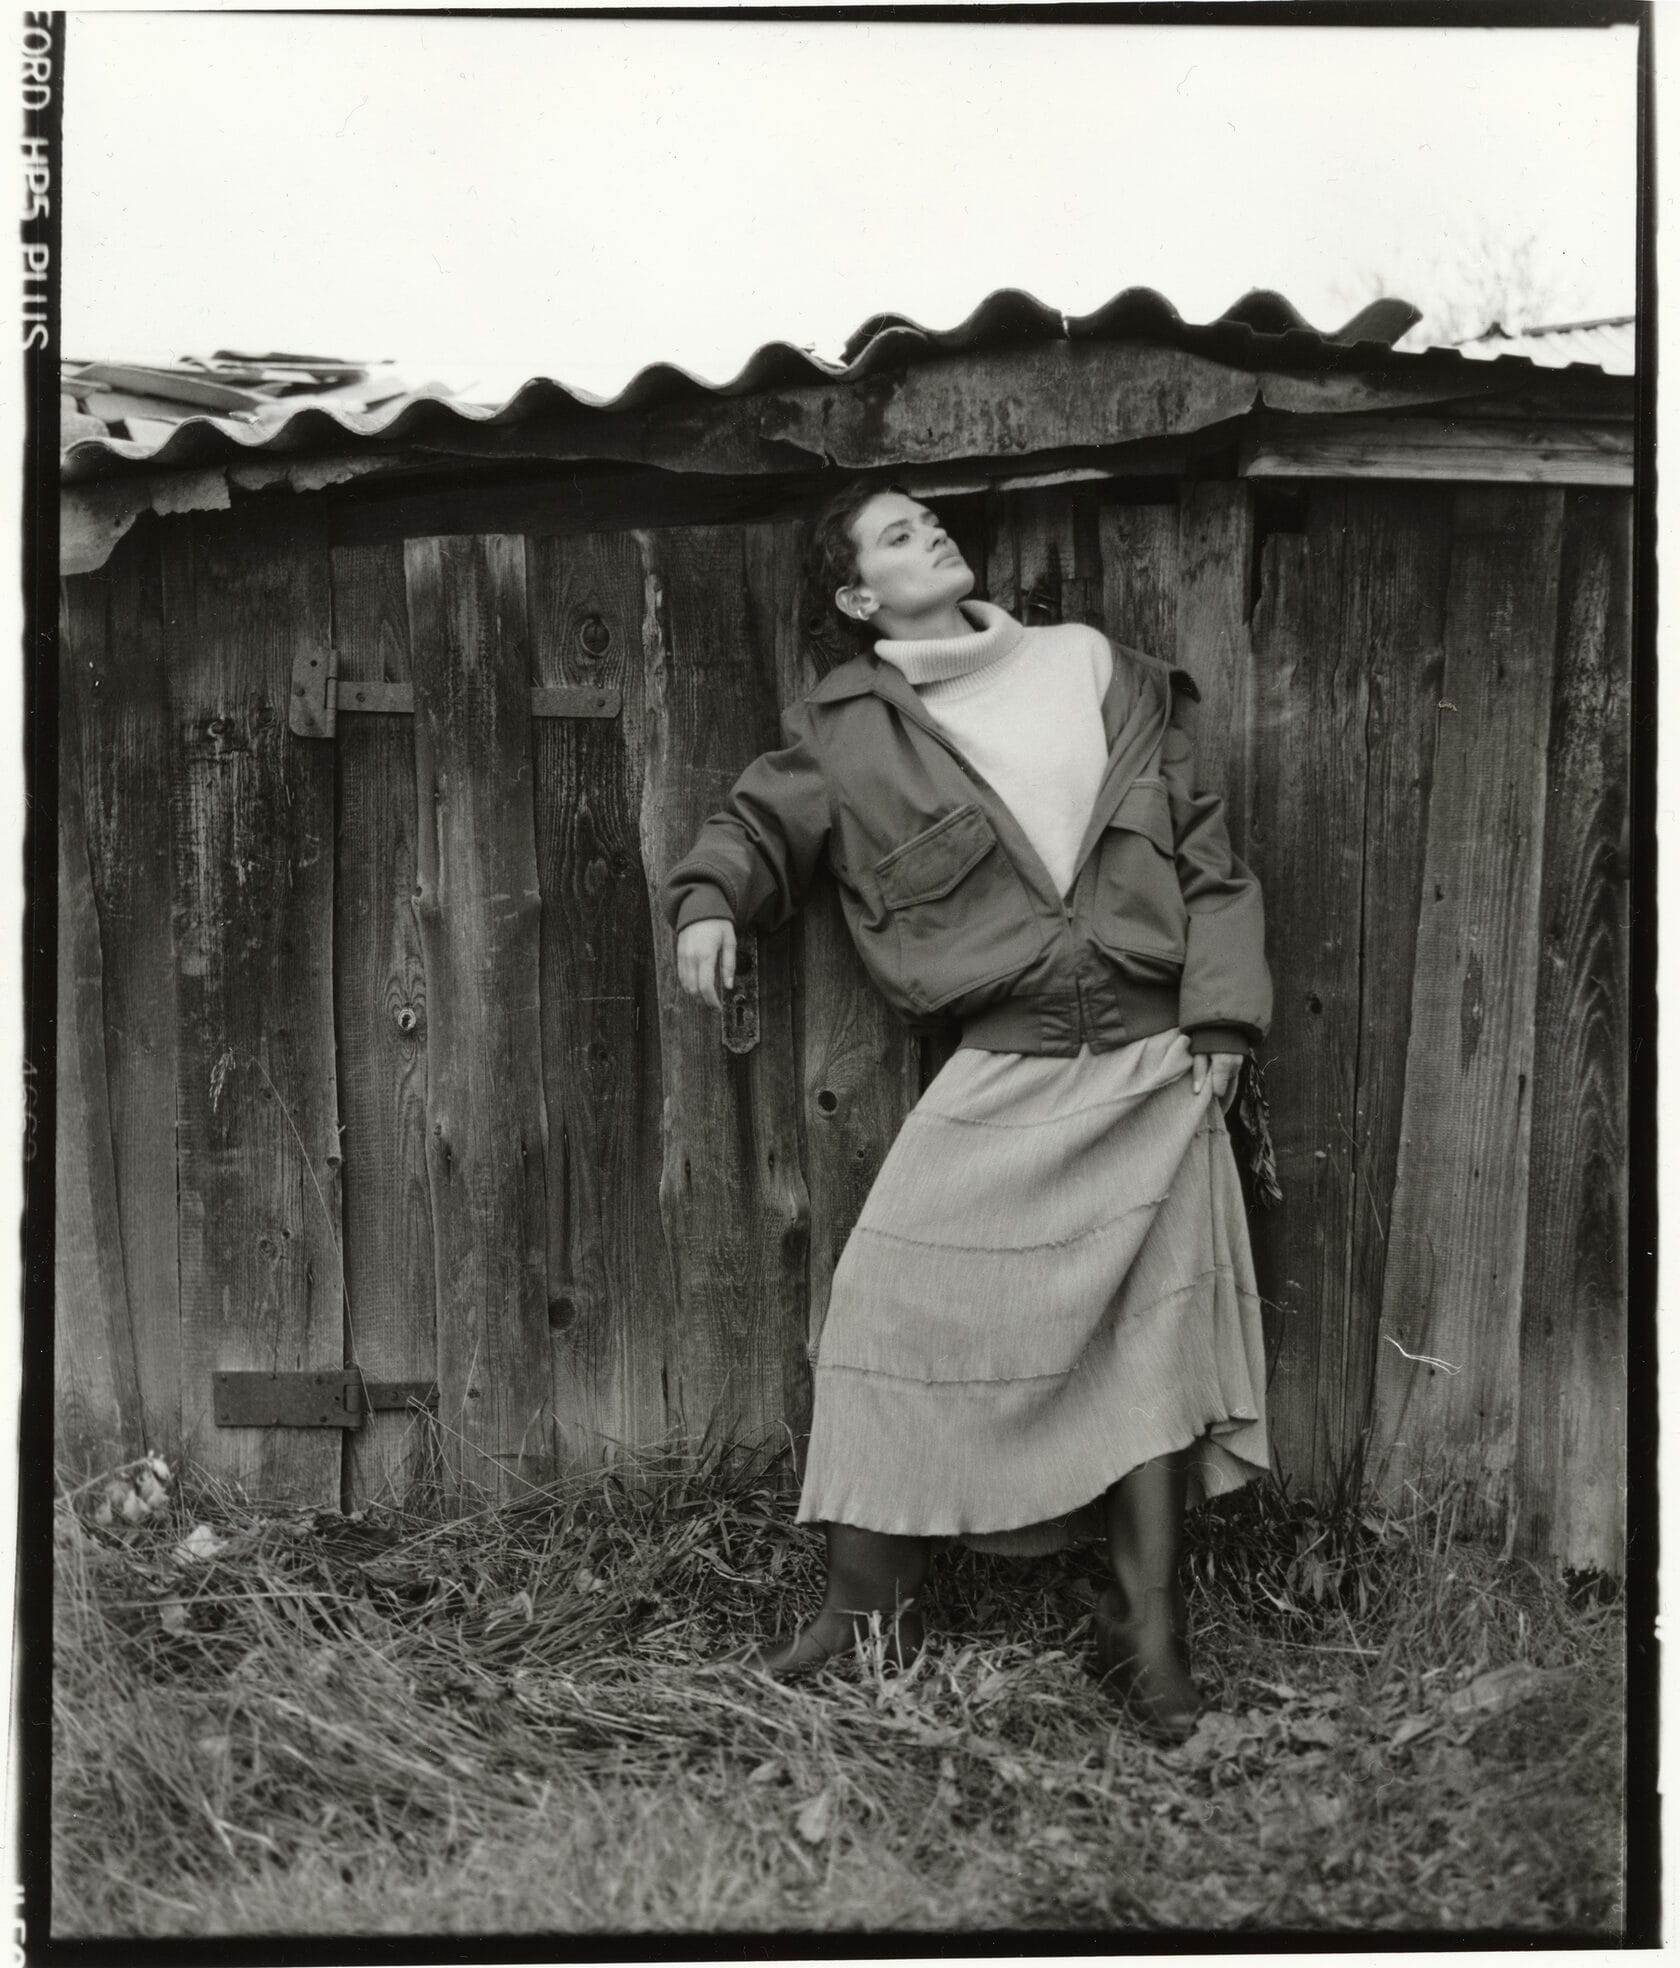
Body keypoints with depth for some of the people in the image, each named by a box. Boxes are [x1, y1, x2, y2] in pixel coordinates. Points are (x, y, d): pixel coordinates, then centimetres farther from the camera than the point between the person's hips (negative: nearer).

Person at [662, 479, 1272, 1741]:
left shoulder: (1098, 670, 8)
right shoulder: (847, 736, 5)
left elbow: (1208, 856, 8)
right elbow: (758, 825, 17)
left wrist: (1222, 1019, -1)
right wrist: (709, 902, -6)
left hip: (1157, 1063, 1)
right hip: (1004, 1075, -1)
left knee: (1158, 1338, 2)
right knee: (899, 1309, -8)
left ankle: (1150, 1636, 15)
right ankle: (871, 1605, 10)